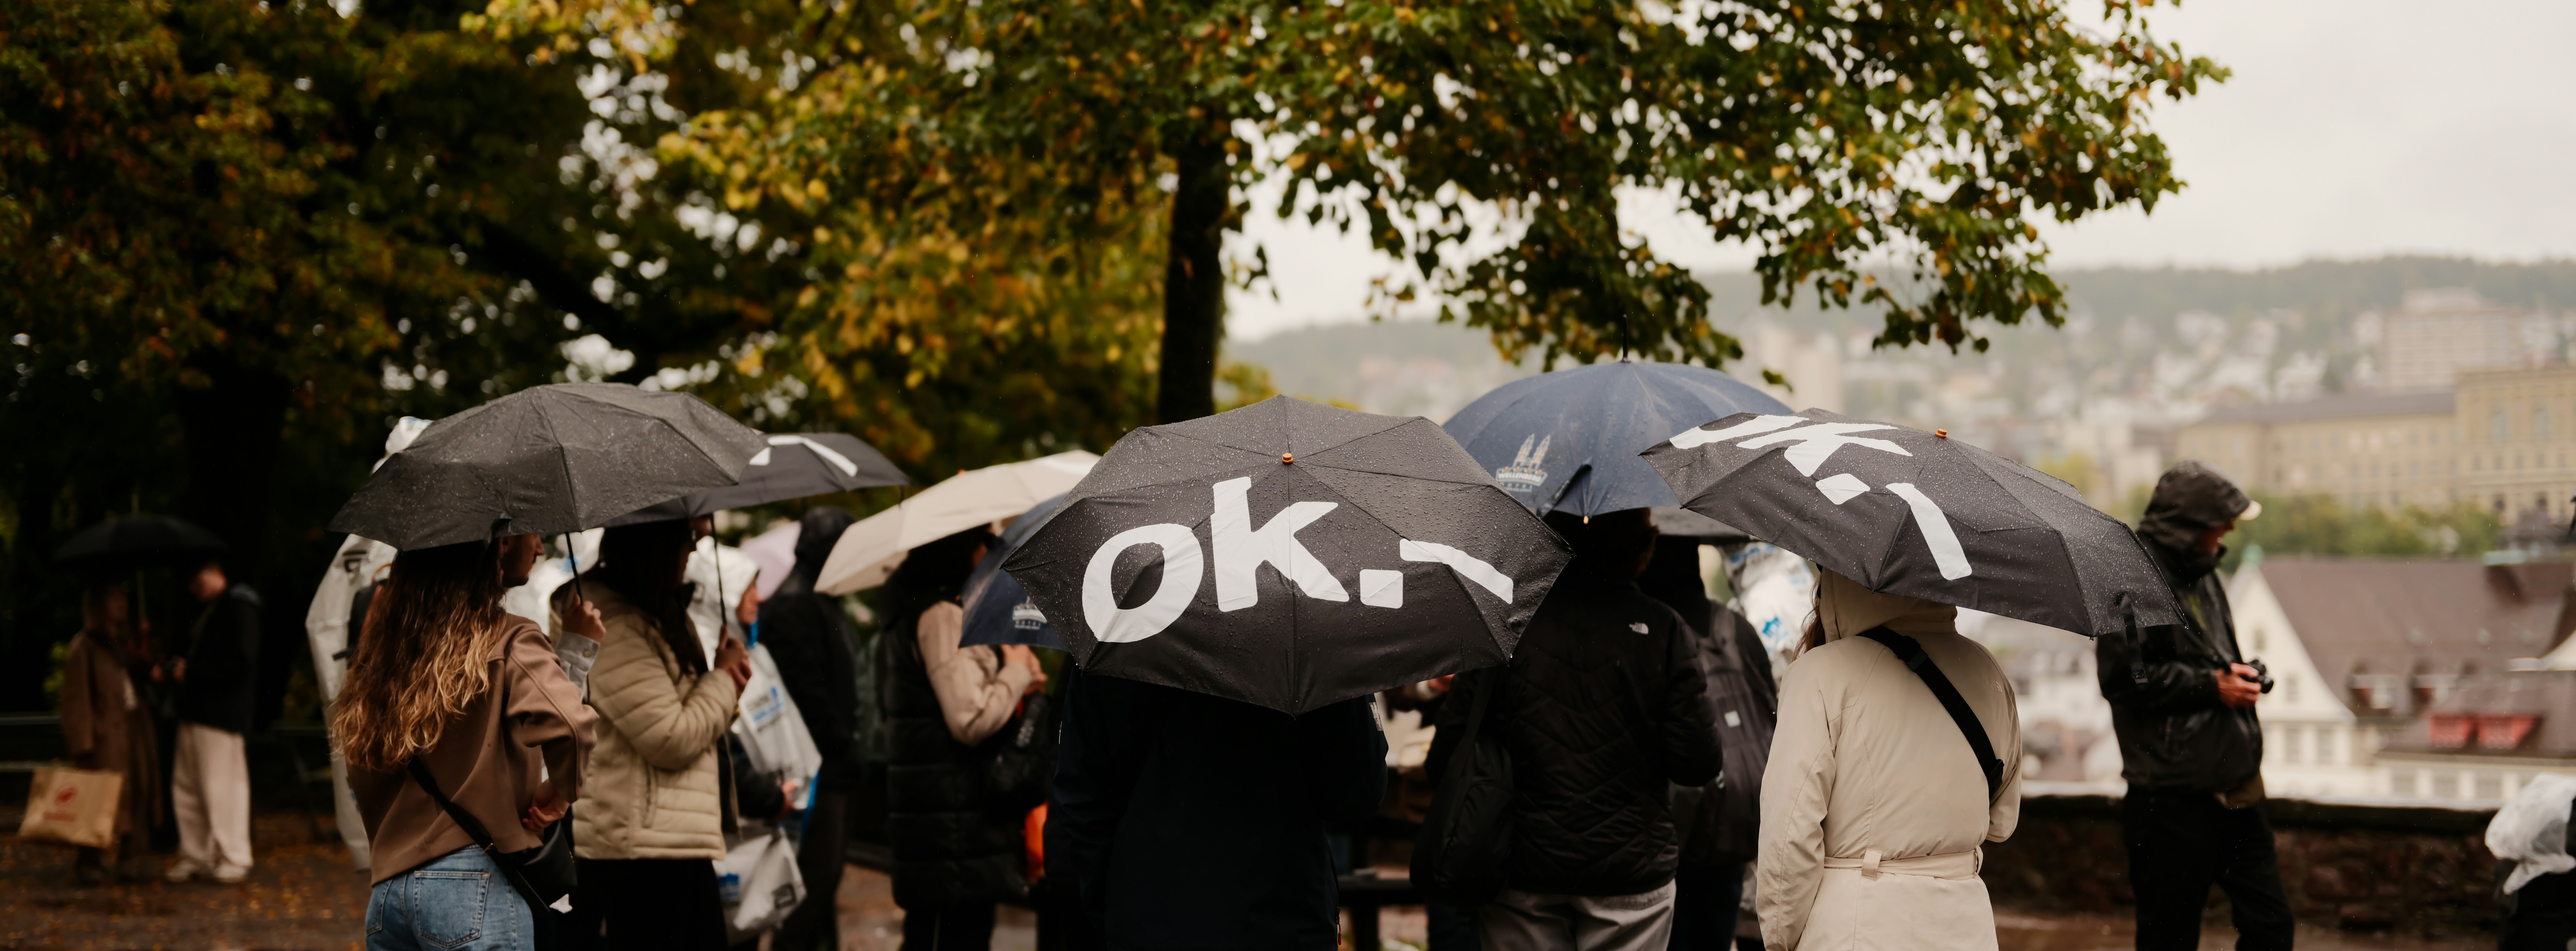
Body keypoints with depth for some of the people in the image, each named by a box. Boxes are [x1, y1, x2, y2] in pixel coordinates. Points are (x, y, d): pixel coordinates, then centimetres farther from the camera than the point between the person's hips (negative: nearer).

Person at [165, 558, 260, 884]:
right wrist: (178, 668, 6)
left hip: (221, 714, -10)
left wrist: (192, 670, -12)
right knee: (186, 787, 10)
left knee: (221, 785, -7)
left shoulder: (239, 606, -9)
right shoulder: (206, 610, 20)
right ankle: (195, 856, 17)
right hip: (194, 711, 10)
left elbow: (239, 662, -17)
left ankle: (234, 858, -1)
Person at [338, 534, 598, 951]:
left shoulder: (386, 640, 11)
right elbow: (567, 725, -27)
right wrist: (559, 793, -9)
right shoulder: (510, 642, -9)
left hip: (388, 883, 6)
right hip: (477, 884, -6)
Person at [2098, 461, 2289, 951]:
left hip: (2235, 794, 8)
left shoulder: (2201, 574, 15)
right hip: (2175, 798, -8)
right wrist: (2212, 686, -16)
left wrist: (2241, 676, 6)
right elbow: (2123, 678, -19)